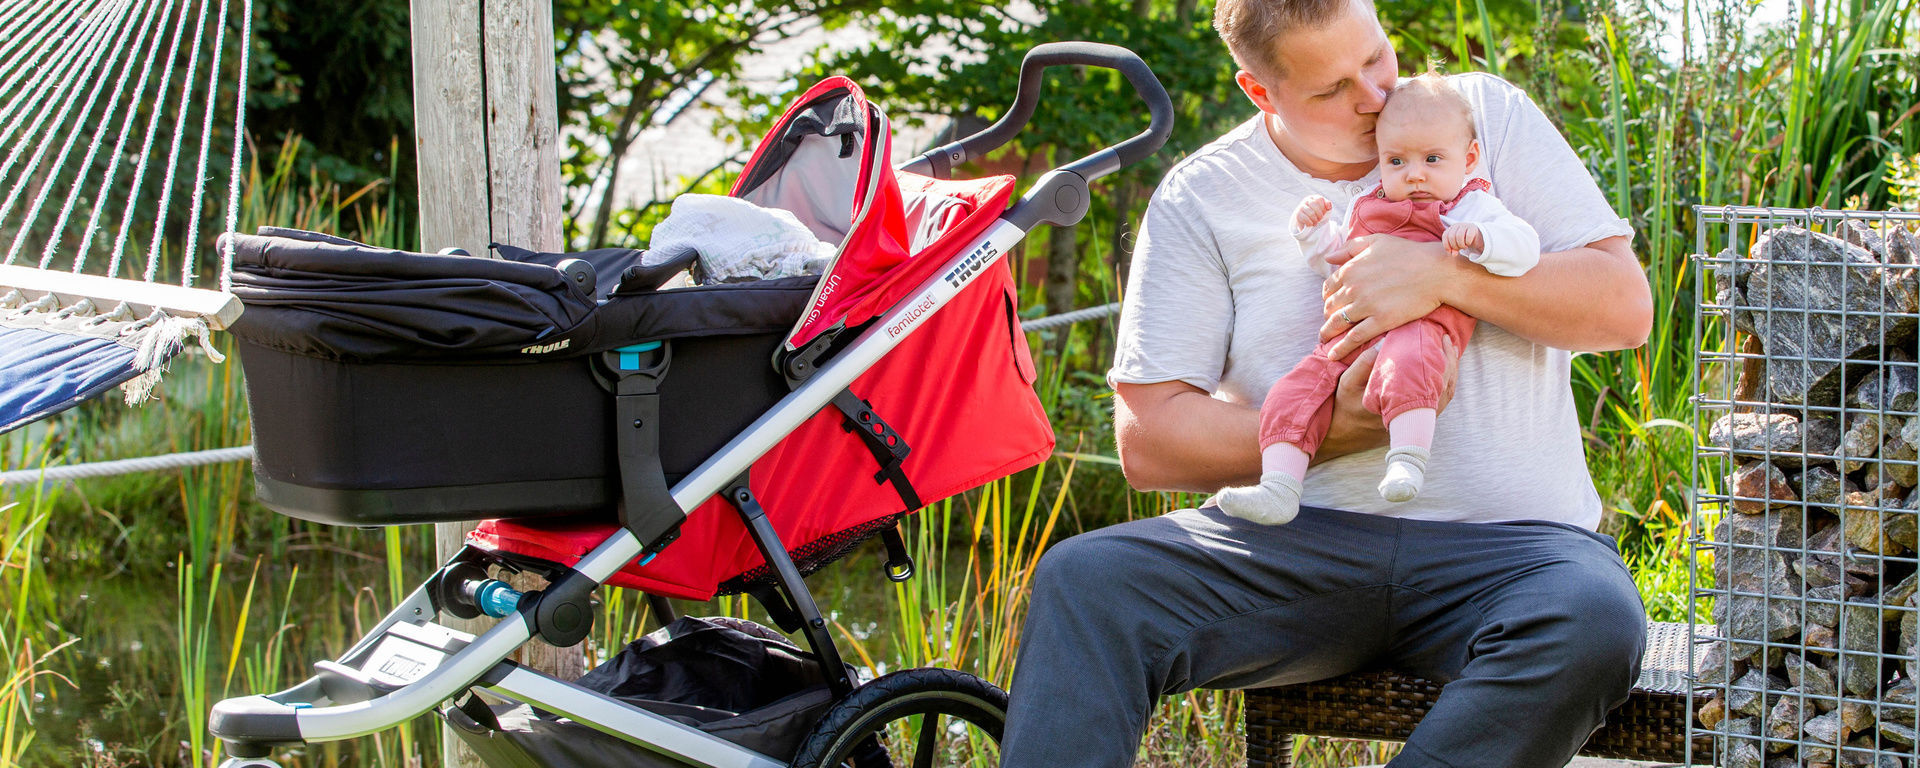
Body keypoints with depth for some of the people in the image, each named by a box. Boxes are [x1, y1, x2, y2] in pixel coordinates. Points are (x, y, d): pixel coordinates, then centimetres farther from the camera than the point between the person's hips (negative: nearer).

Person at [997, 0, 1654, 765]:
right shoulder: (1200, 199, 5)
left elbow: (1625, 306, 2)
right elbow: (1147, 440, -1)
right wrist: (1334, 430, -15)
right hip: (1296, 542, 0)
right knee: (1080, 580, -26)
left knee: (1596, 621, -36)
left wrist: (1447, 274, -13)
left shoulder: (1486, 114, 8)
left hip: (1505, 541, 0)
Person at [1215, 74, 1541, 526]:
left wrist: (1478, 238, -22)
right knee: (1296, 391, -13)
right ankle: (1278, 487, -19)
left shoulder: (1471, 207, 13)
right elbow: (1331, 259, 40)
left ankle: (1408, 461, -45)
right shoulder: (1364, 210, 30)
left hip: (1421, 328, -6)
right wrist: (1313, 230, 19)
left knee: (1406, 364, -40)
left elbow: (1523, 246, -3)